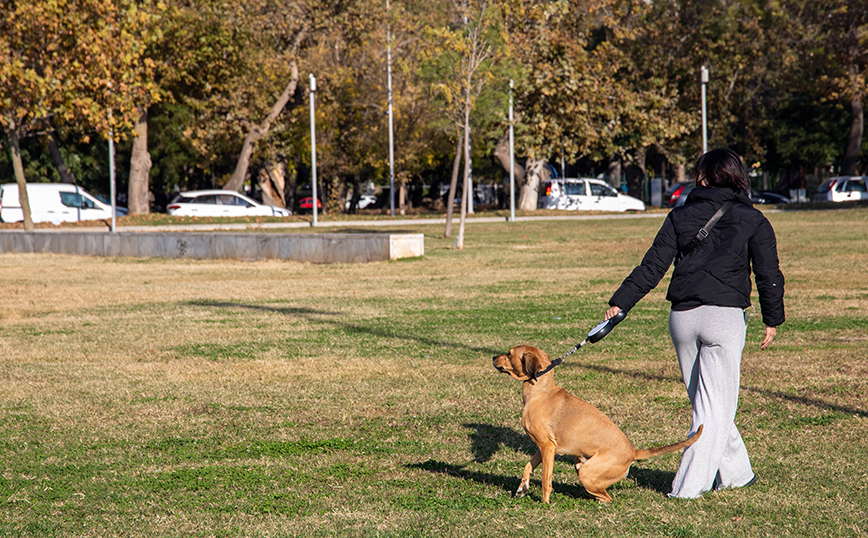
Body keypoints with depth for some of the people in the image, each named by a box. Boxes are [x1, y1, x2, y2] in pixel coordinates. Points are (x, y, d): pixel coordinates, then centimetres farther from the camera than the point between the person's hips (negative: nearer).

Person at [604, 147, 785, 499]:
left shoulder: (680, 216, 7)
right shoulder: (752, 220, 3)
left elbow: (653, 266, 2)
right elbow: (769, 275, 3)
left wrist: (620, 302, 4)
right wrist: (772, 320, 12)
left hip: (682, 317, 3)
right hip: (724, 317, -3)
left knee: (705, 402, 18)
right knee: (715, 407, 0)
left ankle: (735, 473, 27)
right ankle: (688, 488, -7)